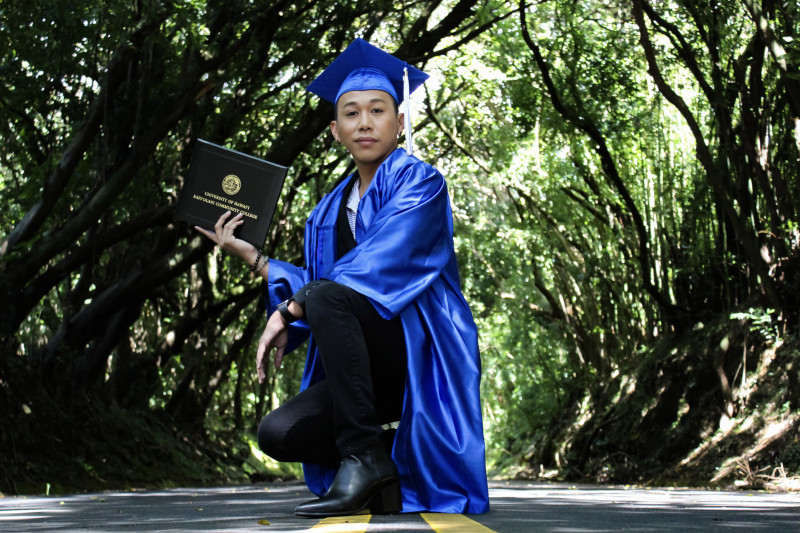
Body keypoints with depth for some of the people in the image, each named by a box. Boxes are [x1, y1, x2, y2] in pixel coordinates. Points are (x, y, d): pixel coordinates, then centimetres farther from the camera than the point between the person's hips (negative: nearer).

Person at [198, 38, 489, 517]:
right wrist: (252, 256, 12)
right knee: (279, 434, -19)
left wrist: (289, 310, -21)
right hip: (368, 369, 6)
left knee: (325, 295, -31)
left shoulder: (418, 182, -3)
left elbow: (379, 266, -19)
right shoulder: (330, 211, 17)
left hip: (423, 352, -6)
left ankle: (364, 455, -25)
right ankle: (395, 454, 4)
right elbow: (310, 287, 17)